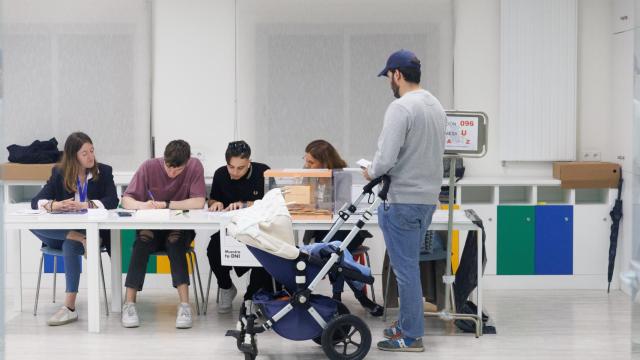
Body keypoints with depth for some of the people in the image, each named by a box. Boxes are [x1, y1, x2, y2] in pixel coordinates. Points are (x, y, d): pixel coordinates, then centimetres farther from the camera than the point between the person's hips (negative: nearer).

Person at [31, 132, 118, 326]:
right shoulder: (59, 173, 6)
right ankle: (79, 238, -26)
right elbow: (36, 201, -2)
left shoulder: (103, 171, 3)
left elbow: (112, 201, -11)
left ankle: (70, 307, -35)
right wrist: (54, 205, -25)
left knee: (70, 245, -36)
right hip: (62, 232, 3)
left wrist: (84, 205, -25)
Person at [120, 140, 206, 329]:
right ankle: (129, 303, -30)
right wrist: (142, 205, -34)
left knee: (175, 241, -33)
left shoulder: (195, 167, -12)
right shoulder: (149, 167, -10)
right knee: (142, 241, -31)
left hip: (180, 229, -1)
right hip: (151, 228, 1)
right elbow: (126, 200, -12)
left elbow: (199, 202, -21)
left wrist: (166, 205, -26)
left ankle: (184, 304, -36)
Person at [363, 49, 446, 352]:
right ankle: (407, 324, 28)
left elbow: (386, 158, -23)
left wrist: (371, 172, -2)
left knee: (405, 267, -2)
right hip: (428, 196, 9)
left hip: (403, 201, -9)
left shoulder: (401, 107, -18)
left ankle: (411, 336, 6)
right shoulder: (436, 105, 12)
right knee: (409, 265, 19)